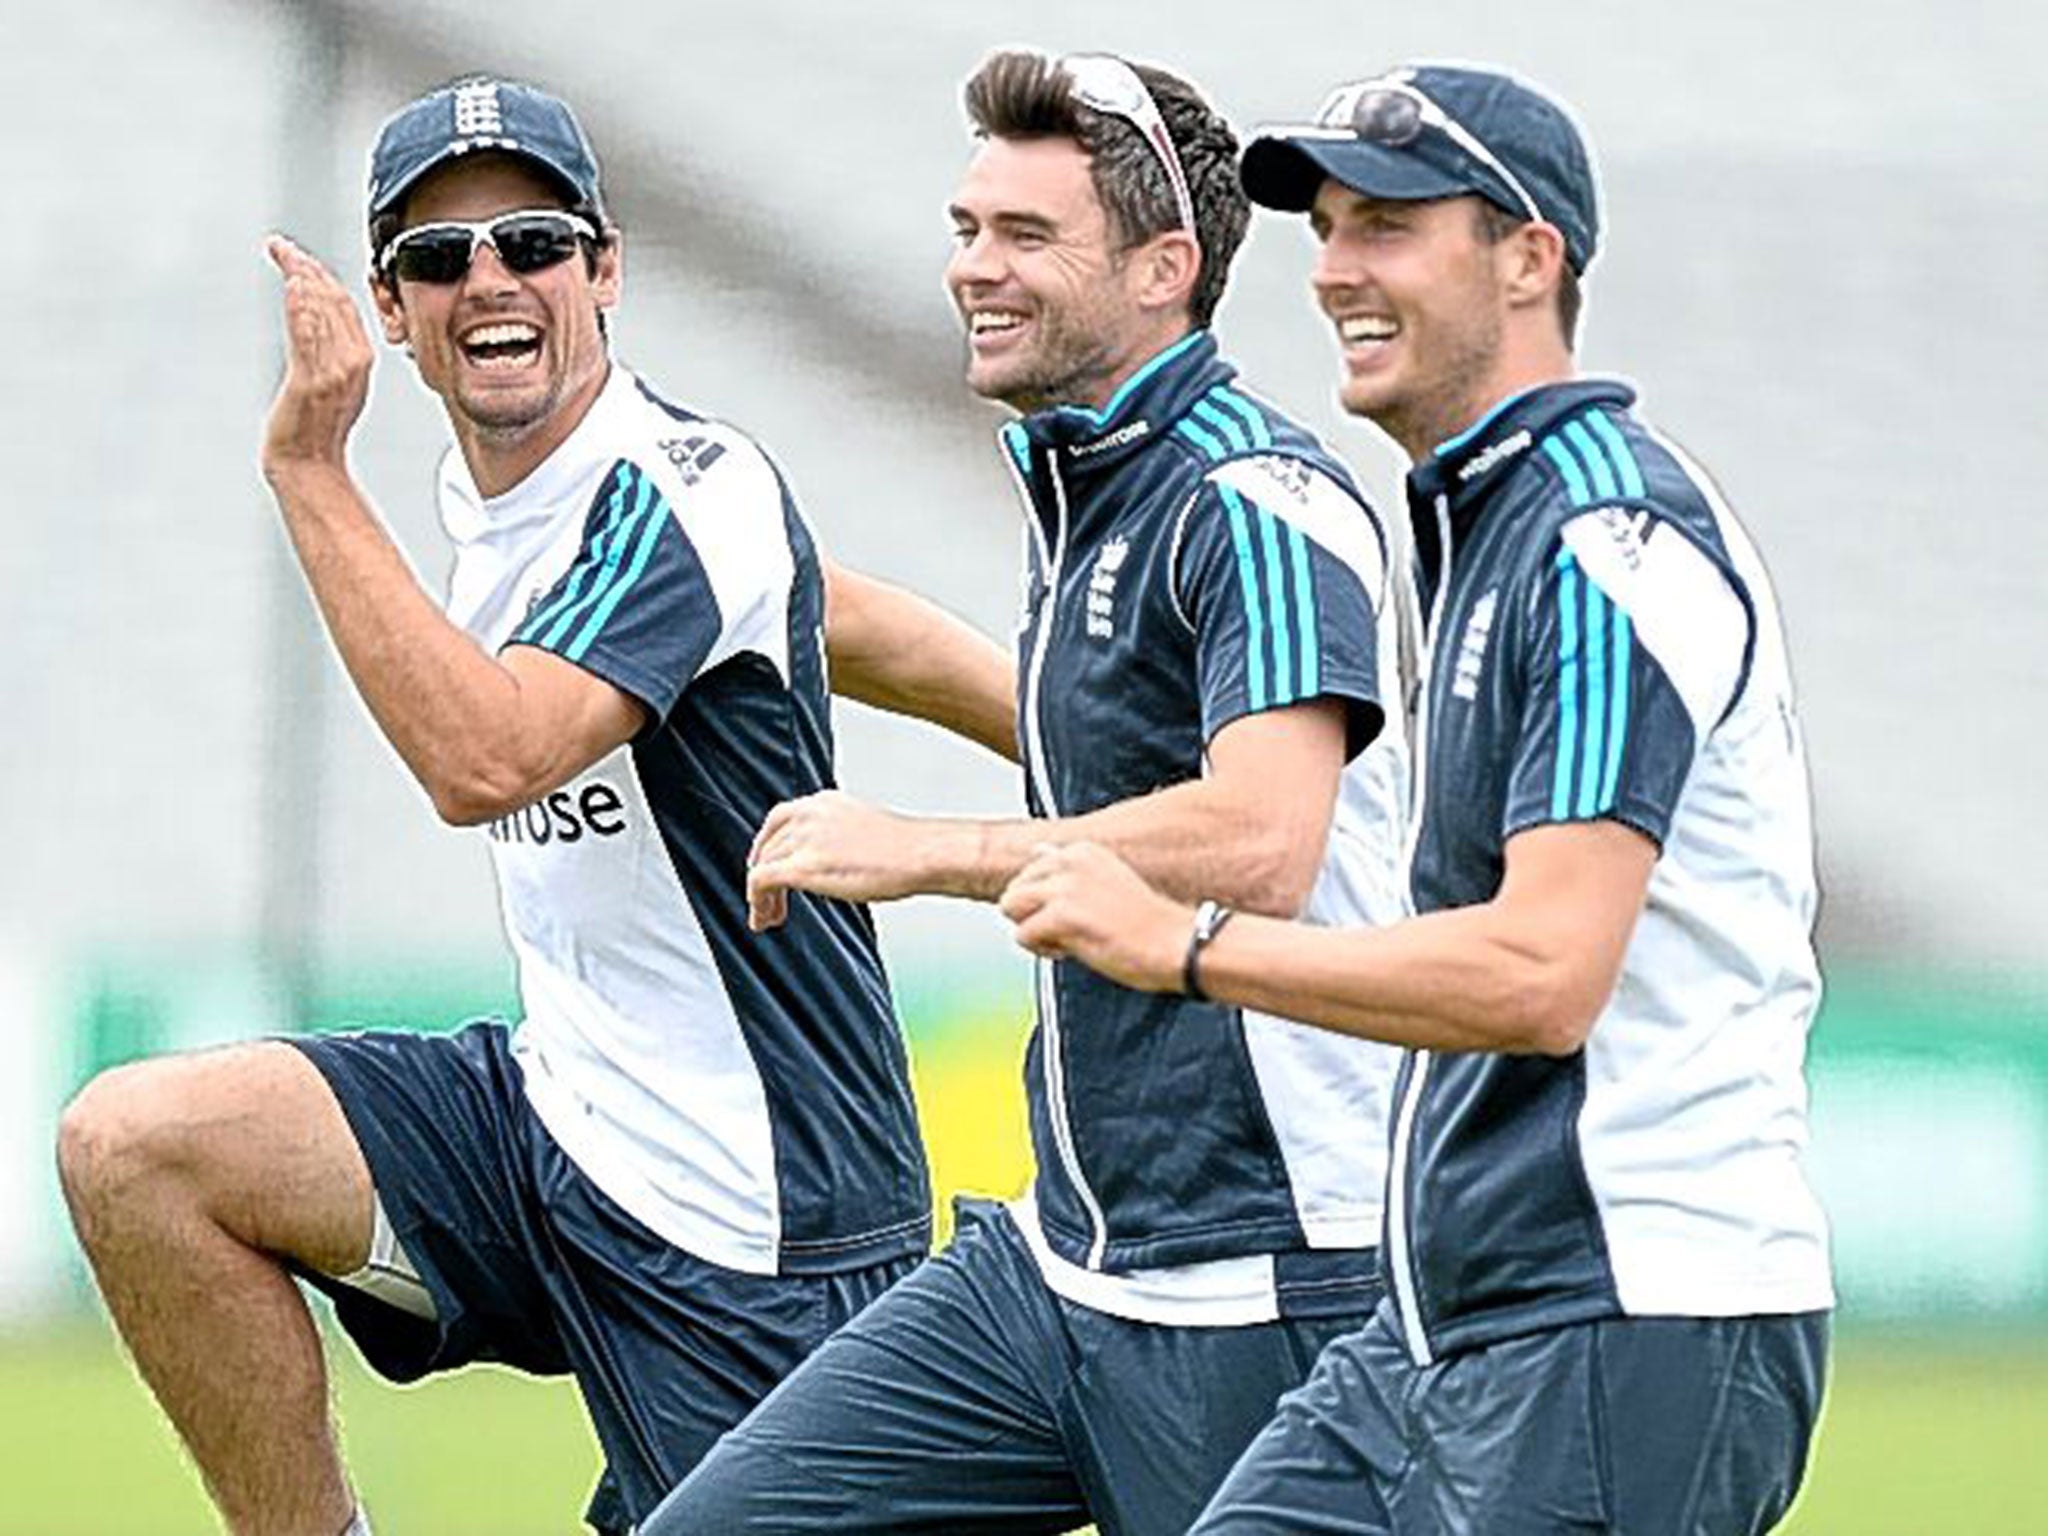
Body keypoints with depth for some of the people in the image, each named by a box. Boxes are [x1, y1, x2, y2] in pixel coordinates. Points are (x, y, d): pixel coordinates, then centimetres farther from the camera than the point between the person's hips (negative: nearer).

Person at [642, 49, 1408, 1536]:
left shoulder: (1257, 503, -15)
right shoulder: (1070, 493, 15)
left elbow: (1258, 841, -29)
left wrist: (918, 849, -21)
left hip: (1254, 1288, -9)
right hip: (1048, 1266, 9)